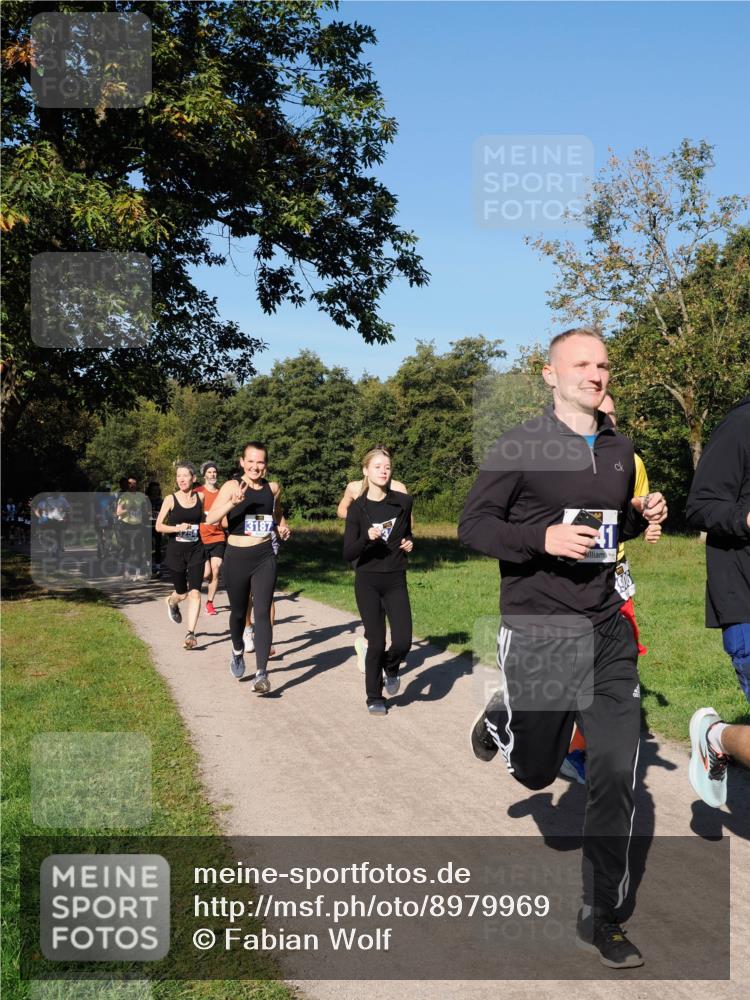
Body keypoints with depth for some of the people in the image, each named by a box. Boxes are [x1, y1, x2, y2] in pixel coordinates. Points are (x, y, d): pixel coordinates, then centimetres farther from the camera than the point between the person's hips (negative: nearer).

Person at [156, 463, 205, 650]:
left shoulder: (199, 497, 3)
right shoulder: (171, 499, -4)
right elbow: (158, 526, -5)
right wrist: (177, 528, -19)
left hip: (196, 550, 1)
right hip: (175, 551, -1)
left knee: (195, 592, -12)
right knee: (182, 593, 12)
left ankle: (190, 634, -10)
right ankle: (171, 602, 49)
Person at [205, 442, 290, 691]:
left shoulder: (273, 488, 5)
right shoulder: (232, 486, -6)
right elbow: (211, 518, -20)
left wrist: (283, 526, 13)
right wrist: (232, 503, -33)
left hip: (264, 558, 1)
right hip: (236, 558, -1)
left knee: (262, 613, -10)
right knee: (238, 612, 16)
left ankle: (261, 673, -12)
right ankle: (238, 652, 46)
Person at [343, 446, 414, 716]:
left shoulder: (402, 501, 0)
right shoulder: (357, 508, -6)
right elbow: (348, 554, -9)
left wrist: (409, 543, -1)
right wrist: (367, 538, -26)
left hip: (396, 581, 2)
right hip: (368, 582, -2)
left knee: (402, 641, -7)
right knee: (376, 642, 1)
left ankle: (390, 668, 29)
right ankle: (374, 698, 21)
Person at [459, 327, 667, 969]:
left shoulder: (620, 450, 9)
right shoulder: (519, 448, -8)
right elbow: (473, 525, -8)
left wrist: (644, 516, 0)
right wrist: (542, 538, -24)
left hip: (607, 632, 5)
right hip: (538, 632, -4)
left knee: (616, 776, 2)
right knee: (536, 772, 9)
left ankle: (600, 919, 17)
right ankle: (501, 720, 44)